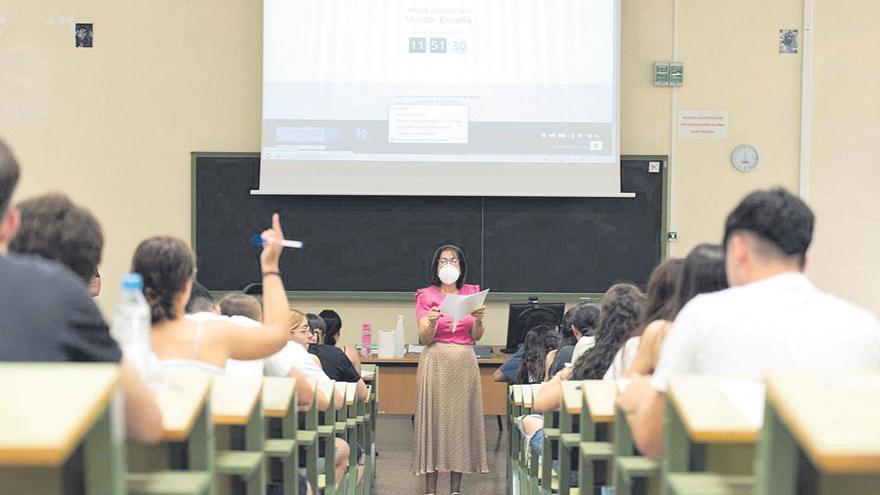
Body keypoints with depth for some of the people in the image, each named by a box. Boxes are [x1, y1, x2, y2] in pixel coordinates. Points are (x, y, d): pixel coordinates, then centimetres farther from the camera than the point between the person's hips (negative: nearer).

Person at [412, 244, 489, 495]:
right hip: (435, 362, -2)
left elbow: (476, 336, 6)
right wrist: (432, 322, -25)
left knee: (461, 420, 2)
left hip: (464, 363, 2)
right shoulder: (426, 296, 3)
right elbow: (424, 338, -4)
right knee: (433, 420, -4)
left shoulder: (471, 294, 10)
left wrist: (479, 320, -15)